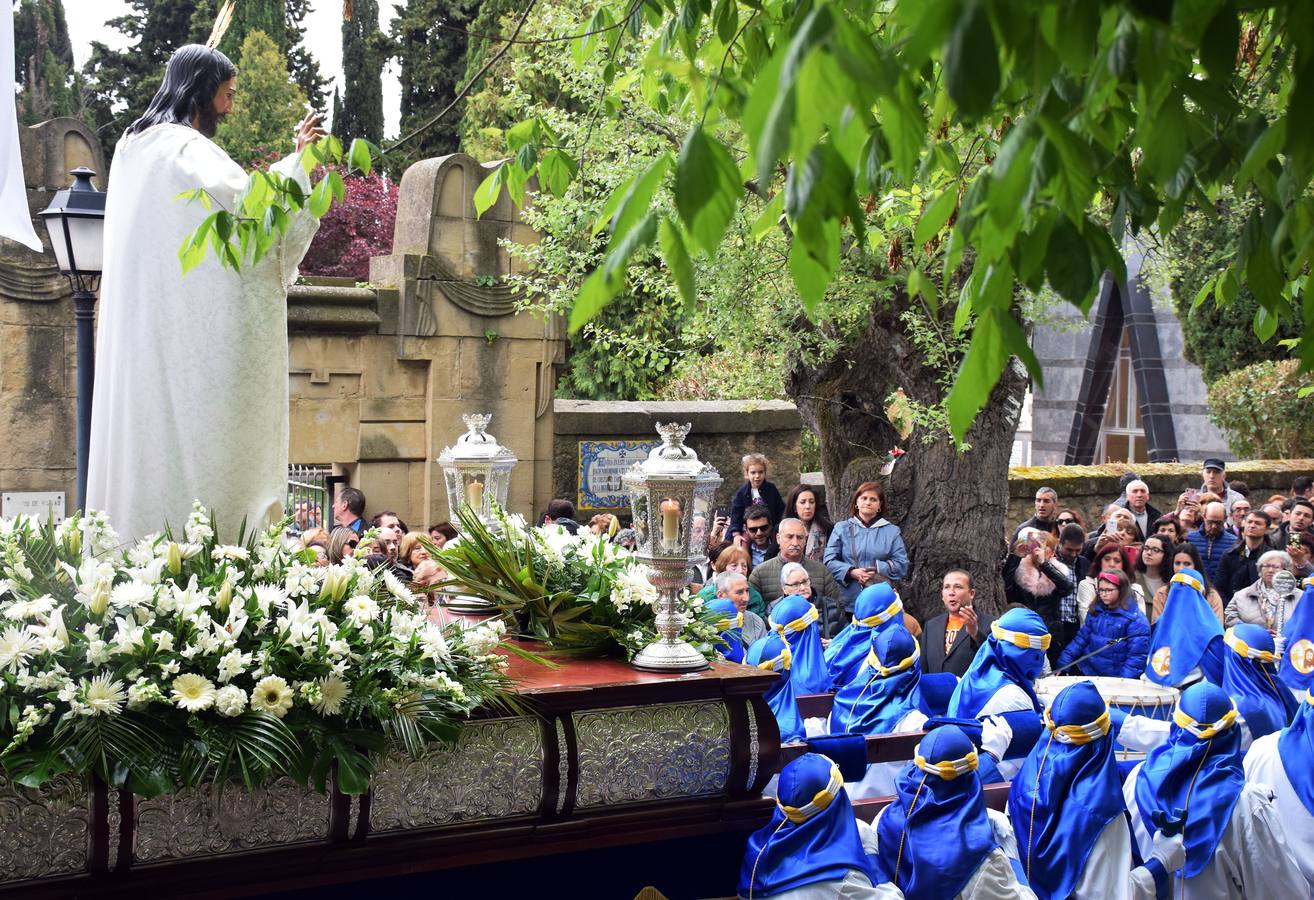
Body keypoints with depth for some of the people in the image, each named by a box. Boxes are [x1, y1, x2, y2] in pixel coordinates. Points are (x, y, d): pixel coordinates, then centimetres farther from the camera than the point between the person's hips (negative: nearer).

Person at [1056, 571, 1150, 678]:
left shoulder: (1136, 619, -8)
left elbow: (1137, 655, -12)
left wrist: (1123, 682, -21)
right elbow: (1081, 638, 12)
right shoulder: (1095, 611, 10)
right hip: (1088, 673, 4)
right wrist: (1062, 664, 3)